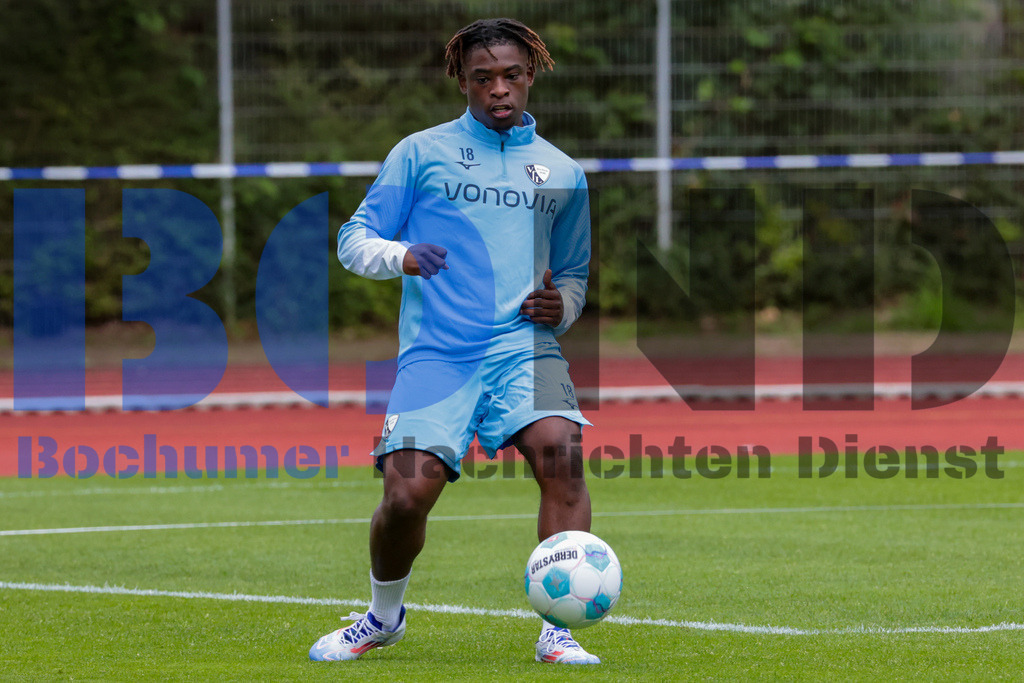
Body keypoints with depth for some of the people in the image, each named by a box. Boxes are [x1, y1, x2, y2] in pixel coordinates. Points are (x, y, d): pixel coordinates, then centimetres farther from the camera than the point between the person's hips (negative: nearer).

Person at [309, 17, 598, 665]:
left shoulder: (562, 173, 17)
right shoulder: (421, 153, 10)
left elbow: (574, 273, 28)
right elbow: (354, 239, 9)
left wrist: (561, 305, 4)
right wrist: (401, 257, -13)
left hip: (522, 345, 1)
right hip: (435, 352, -1)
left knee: (559, 449, -27)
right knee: (409, 490, -17)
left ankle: (559, 633, -21)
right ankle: (384, 616, 15)